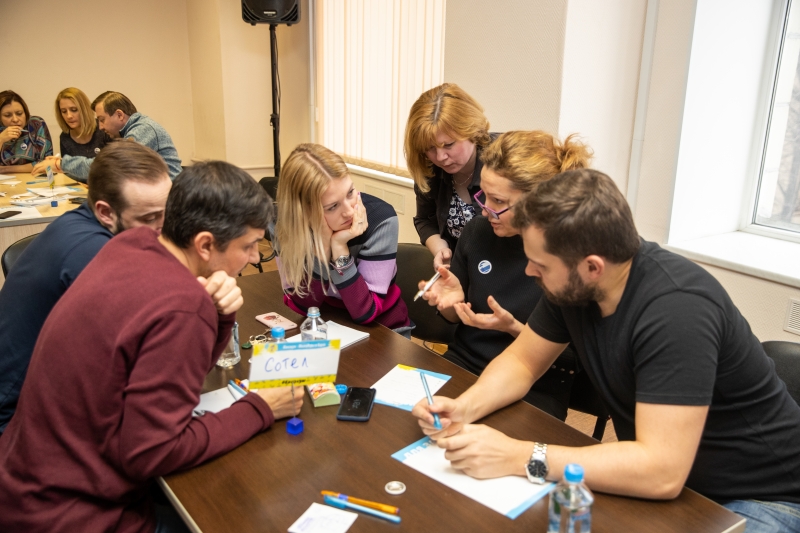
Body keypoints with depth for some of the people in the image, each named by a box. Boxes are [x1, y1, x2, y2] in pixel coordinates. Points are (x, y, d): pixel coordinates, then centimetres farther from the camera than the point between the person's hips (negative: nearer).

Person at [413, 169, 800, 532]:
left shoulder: (677, 309, -31)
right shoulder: (572, 286, -9)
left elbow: (662, 472, -34)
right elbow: (521, 361, 4)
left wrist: (520, 457, -30)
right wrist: (463, 408, -14)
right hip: (656, 470, 7)